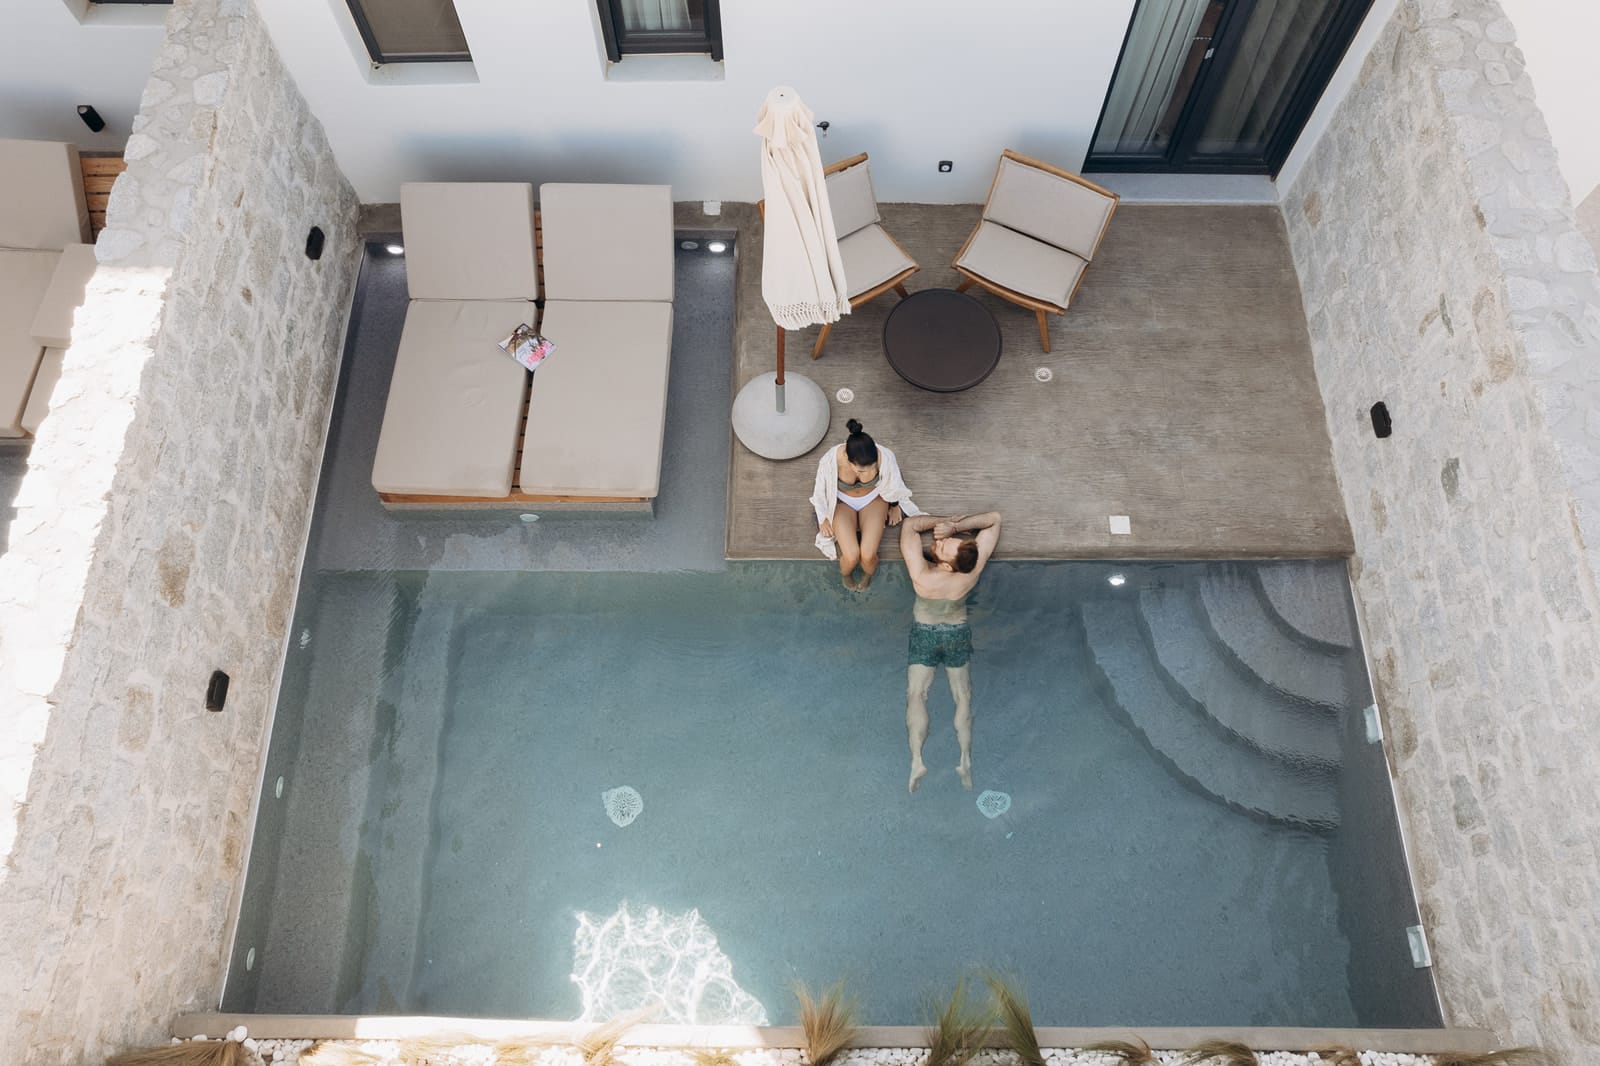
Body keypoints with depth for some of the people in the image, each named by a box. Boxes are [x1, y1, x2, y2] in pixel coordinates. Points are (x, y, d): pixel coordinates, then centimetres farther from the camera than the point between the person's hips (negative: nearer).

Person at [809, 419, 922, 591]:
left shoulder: (885, 456, -33)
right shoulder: (831, 459, -36)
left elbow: (893, 483, -8)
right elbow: (821, 489, -12)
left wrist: (894, 507, 9)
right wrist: (823, 518, 2)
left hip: (873, 499, 1)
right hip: (842, 502, 0)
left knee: (868, 555, -17)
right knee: (851, 556, -19)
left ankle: (868, 574, 21)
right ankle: (845, 574, 20)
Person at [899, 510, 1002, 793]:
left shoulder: (922, 574, -34)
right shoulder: (973, 569, -27)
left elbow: (910, 525, -24)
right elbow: (994, 518, -19)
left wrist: (946, 520, -19)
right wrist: (957, 526, -28)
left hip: (925, 635, -3)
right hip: (959, 634, 3)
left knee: (916, 694, 1)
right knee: (963, 697, 10)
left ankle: (917, 760, -12)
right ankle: (966, 760, 1)